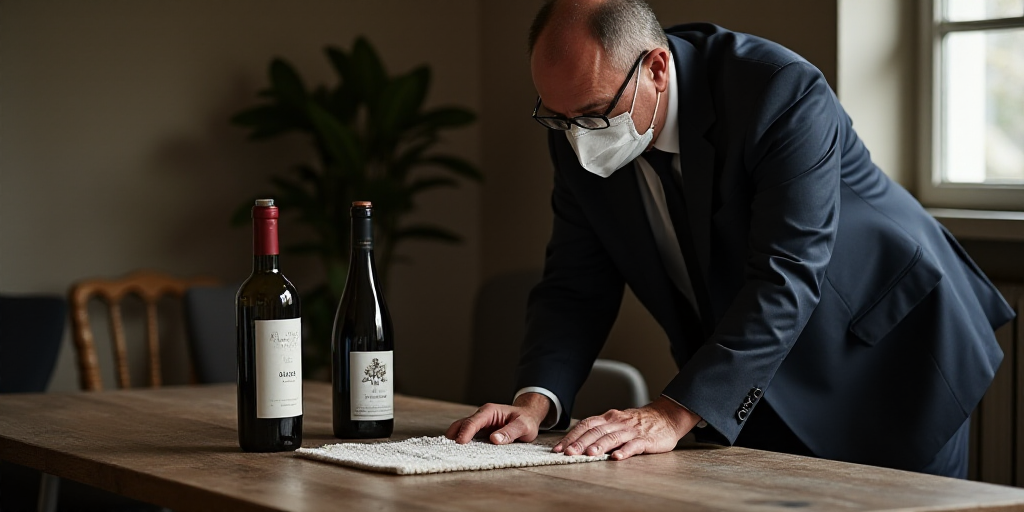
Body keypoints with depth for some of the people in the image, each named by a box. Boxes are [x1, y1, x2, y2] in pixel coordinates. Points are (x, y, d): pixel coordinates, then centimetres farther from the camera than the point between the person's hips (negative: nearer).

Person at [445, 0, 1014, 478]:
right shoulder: (579, 136, -12)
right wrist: (537, 400, -27)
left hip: (892, 355, -5)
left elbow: (785, 281, -37)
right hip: (762, 390, 5)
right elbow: (577, 285, -8)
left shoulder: (784, 92, -31)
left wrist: (674, 414, -44)